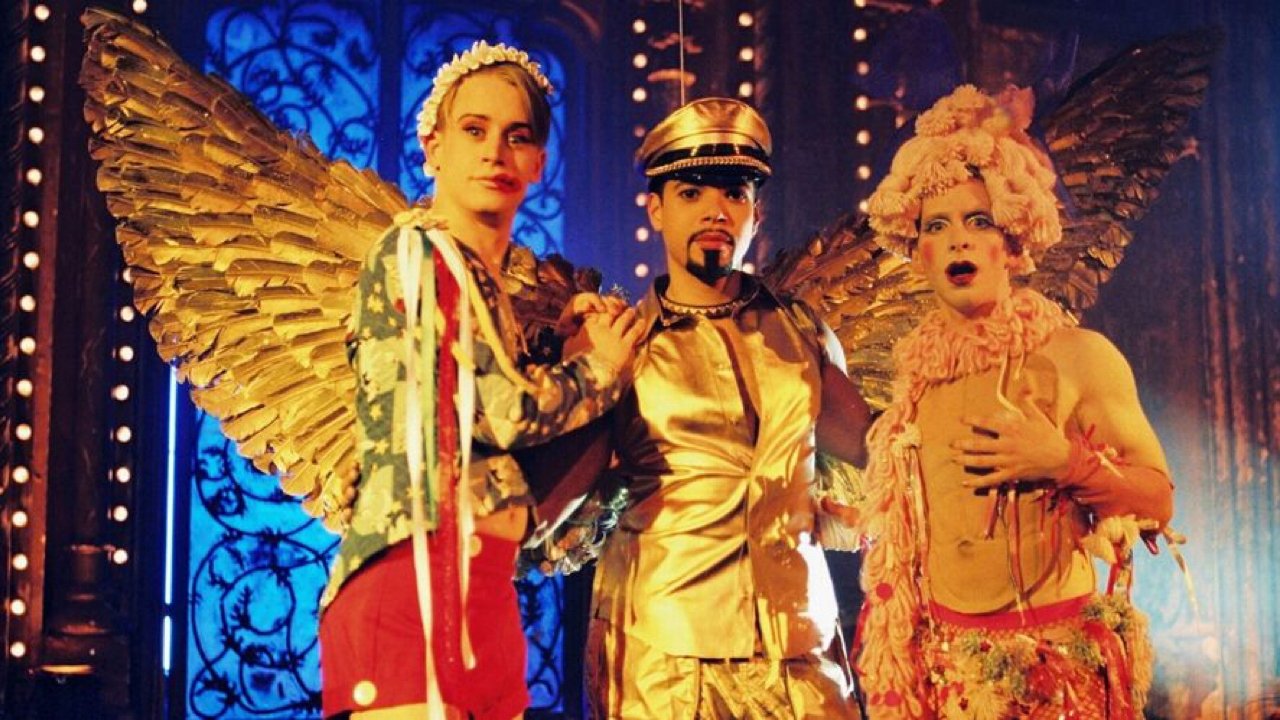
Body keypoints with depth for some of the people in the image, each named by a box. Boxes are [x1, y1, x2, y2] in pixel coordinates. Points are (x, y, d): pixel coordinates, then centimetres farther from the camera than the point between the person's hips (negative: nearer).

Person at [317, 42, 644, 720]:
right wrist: (599, 371, 5)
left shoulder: (489, 282, 19)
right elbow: (500, 411, -12)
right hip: (418, 579, -8)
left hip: (483, 589, 8)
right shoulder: (417, 251, -5)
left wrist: (571, 352, 8)